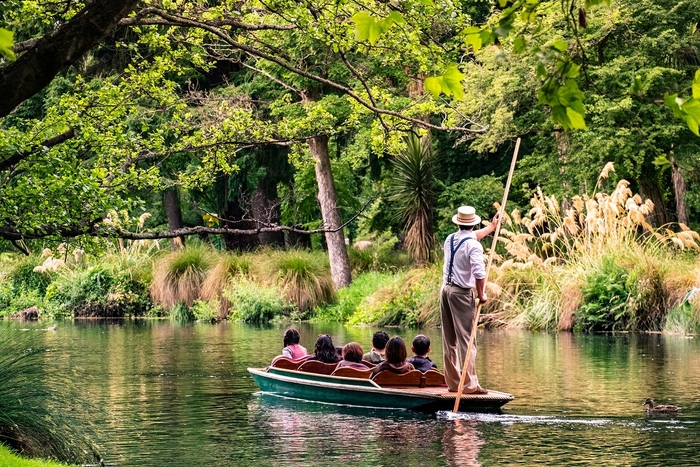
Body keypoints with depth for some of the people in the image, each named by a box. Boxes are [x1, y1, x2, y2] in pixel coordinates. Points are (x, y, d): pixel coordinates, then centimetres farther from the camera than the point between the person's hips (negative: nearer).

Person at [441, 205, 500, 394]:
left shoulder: (450, 239, 11)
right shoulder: (473, 245, -12)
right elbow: (479, 273, -22)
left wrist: (491, 227, 44)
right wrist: (481, 294, -7)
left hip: (446, 290, 7)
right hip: (462, 293, -7)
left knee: (449, 341, 11)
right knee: (467, 341, -7)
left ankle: (453, 382, 14)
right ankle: (470, 384, -9)